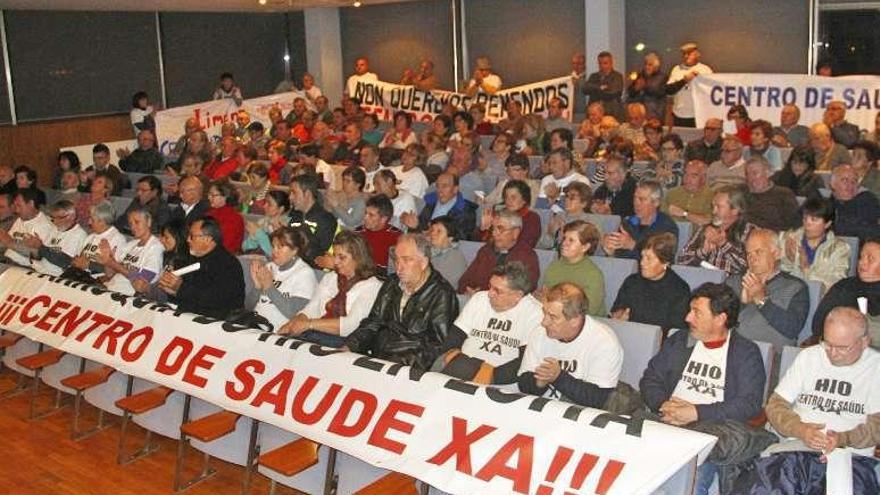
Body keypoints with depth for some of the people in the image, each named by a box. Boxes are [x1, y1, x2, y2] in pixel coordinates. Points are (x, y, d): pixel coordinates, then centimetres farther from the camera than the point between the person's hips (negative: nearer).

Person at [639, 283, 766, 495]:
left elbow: (750, 403, -6)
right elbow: (650, 380, 15)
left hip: (712, 429, -3)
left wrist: (697, 413, -14)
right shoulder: (678, 341, 20)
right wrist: (663, 404, -7)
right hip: (666, 422, 4)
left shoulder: (746, 352, 6)